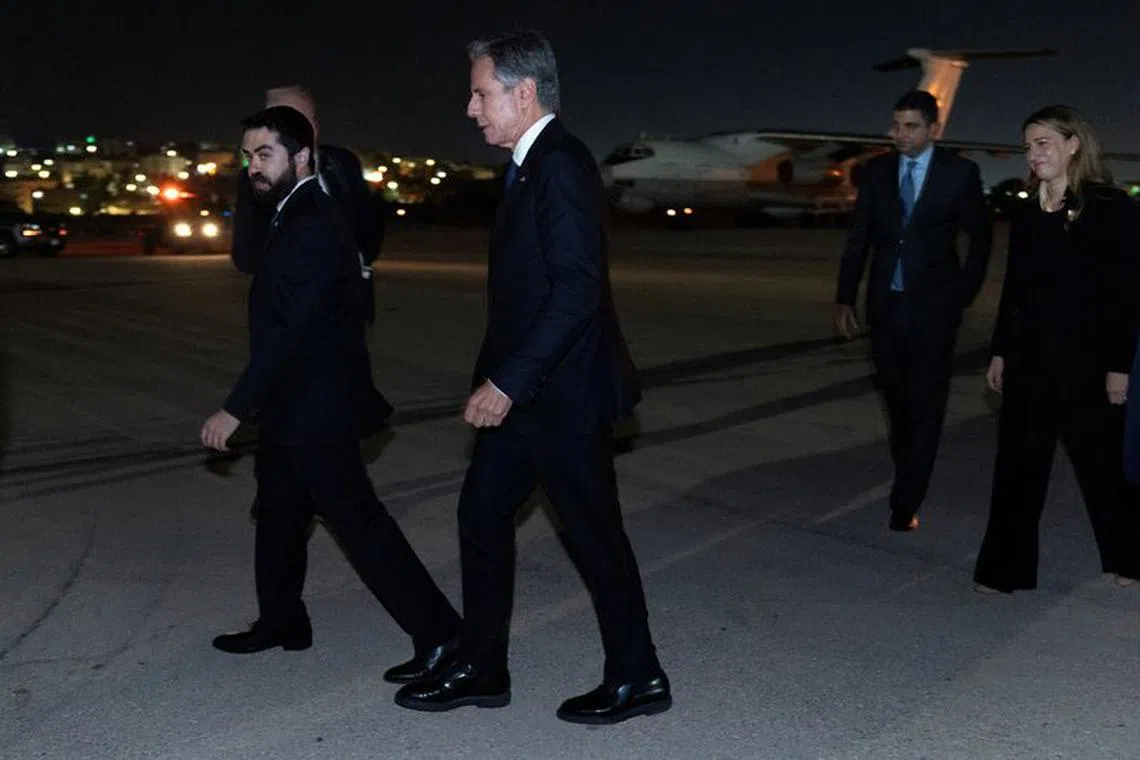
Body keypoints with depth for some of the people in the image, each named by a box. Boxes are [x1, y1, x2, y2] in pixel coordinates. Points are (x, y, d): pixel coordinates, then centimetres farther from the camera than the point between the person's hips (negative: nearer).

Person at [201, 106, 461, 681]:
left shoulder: (312, 228, -21)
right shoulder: (291, 217, 11)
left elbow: (286, 330, -25)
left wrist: (235, 409, -24)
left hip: (316, 411, -11)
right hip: (293, 407, 11)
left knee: (357, 520, -8)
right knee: (278, 511, 21)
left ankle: (439, 637, -2)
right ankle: (280, 623, 38)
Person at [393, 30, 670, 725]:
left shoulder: (561, 165, -17)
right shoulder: (532, 165, 13)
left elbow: (578, 289, -25)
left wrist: (508, 382, -24)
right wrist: (499, 380, 14)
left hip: (563, 393, -10)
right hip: (525, 389, 10)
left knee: (595, 533, 3)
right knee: (483, 512, 13)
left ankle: (637, 679, 21)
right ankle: (480, 669, 26)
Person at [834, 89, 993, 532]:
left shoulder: (960, 173, -4)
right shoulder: (877, 171, 4)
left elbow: (980, 238, 3)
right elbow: (858, 238, 6)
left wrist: (963, 296, 0)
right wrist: (845, 299, 2)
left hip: (933, 307, -3)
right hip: (886, 304, 3)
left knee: (925, 405, -1)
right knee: (896, 399, 11)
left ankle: (906, 502, 1)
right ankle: (908, 478, 29)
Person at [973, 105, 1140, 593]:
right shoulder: (1028, 214, 7)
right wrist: (1000, 352, 10)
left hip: (1087, 362, -5)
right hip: (1029, 360, 5)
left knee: (1099, 463, 10)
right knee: (1018, 465, 6)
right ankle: (1007, 568, 14)